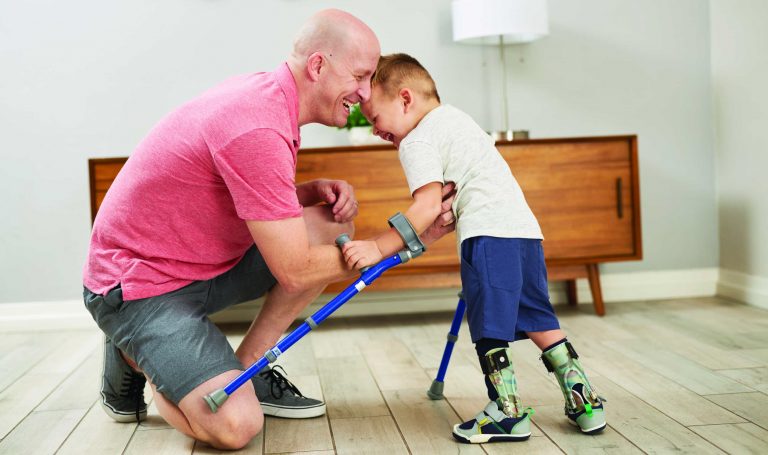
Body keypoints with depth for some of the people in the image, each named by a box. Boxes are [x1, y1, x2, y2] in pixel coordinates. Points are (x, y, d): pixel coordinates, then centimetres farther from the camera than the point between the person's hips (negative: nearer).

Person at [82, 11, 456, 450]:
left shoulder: (266, 92, 1)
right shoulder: (257, 129, -29)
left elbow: (258, 199, 17)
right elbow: (295, 271, -24)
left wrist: (317, 190, -4)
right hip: (138, 285, -9)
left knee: (332, 226, -2)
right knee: (236, 426, -24)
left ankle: (246, 369, 5)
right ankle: (135, 358, 5)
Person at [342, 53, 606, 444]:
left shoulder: (416, 142, -5)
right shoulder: (453, 116, 24)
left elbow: (427, 208, -15)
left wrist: (379, 247, -18)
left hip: (490, 232, -9)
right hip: (525, 226, 9)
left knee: (489, 327, -2)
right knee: (537, 319, 16)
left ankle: (508, 413, 1)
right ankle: (583, 398, 17)